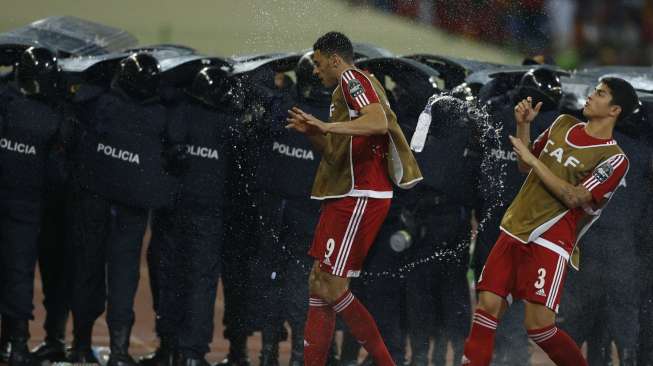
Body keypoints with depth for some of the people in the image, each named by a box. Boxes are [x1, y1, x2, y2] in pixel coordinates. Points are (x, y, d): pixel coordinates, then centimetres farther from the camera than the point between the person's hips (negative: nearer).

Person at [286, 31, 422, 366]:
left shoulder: (352, 79, -8)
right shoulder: (346, 88, 24)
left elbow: (379, 122, -28)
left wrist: (328, 126, -30)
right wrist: (312, 131, 15)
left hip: (360, 197, -11)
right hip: (348, 197, 11)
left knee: (330, 288, -12)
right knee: (318, 284, 9)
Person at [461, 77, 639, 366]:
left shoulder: (614, 159, -7)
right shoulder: (564, 124, 14)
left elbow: (573, 197, -16)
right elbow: (525, 166, 24)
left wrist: (532, 159, -14)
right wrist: (524, 125, 7)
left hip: (549, 241, -6)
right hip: (514, 231, 6)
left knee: (538, 325, -13)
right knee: (487, 307, -6)